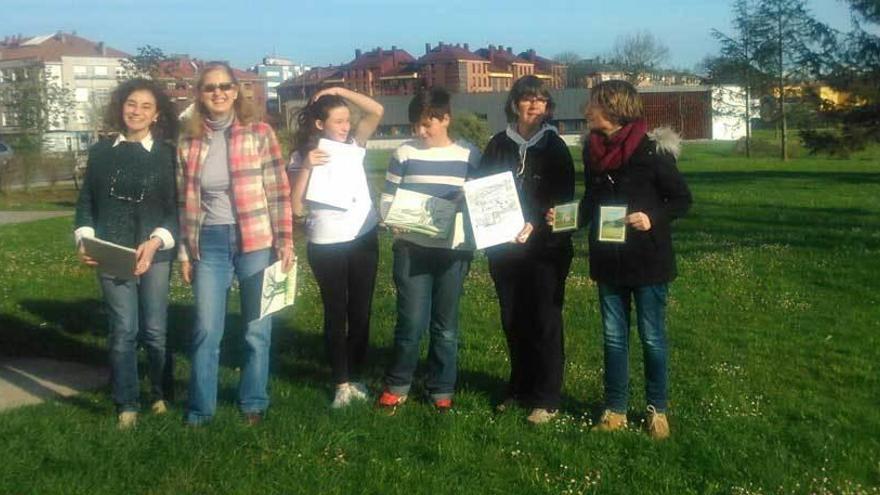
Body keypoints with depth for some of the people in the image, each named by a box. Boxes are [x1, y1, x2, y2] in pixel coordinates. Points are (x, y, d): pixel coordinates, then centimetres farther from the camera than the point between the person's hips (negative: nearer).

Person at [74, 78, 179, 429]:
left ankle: (162, 395, 22)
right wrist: (84, 239, -4)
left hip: (155, 253, -1)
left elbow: (176, 207, -1)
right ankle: (126, 405, 11)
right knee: (123, 331, 1)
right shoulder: (101, 152, 9)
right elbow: (86, 201, 12)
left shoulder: (167, 155, 2)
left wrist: (155, 241, -16)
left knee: (155, 330, 2)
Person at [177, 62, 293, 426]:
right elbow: (185, 201, 9)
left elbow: (279, 191, -2)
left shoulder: (260, 133, -2)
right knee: (206, 332, 4)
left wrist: (285, 241, -7)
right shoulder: (189, 141, 5)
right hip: (208, 244, 2)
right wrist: (184, 252, 7)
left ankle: (253, 403, 24)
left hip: (256, 242, -1)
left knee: (257, 330, 8)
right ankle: (200, 407, 19)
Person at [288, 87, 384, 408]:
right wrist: (306, 168, -20)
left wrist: (340, 91, -10)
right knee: (336, 313, 5)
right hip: (326, 245, -3)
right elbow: (295, 208, -11)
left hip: (363, 238, 3)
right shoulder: (301, 157, -4)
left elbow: (377, 111, -10)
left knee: (360, 311, 10)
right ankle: (341, 382, 14)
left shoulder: (353, 144, 3)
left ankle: (355, 377, 24)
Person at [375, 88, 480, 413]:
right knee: (411, 323, -2)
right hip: (412, 248, -1)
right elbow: (387, 200, 5)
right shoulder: (404, 154, 3)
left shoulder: (469, 155, 4)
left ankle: (442, 390, 22)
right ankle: (396, 385, 17)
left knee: (445, 325, 8)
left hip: (453, 250, 1)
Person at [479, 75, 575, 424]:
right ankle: (519, 389, 27)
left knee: (544, 323, 0)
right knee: (513, 322, 11)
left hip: (545, 248, -3)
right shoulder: (498, 145, 6)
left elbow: (564, 201, -7)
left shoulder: (554, 147, -2)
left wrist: (535, 225, -22)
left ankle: (547, 399, 9)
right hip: (504, 248, 3)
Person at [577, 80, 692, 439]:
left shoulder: (652, 150, -14)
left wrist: (653, 218, -23)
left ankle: (657, 409, 21)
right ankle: (615, 409, 22)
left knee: (652, 337, 6)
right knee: (613, 336, 11)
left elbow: (682, 199, -8)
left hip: (647, 260, -5)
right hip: (608, 260, 5)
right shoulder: (593, 150, 4)